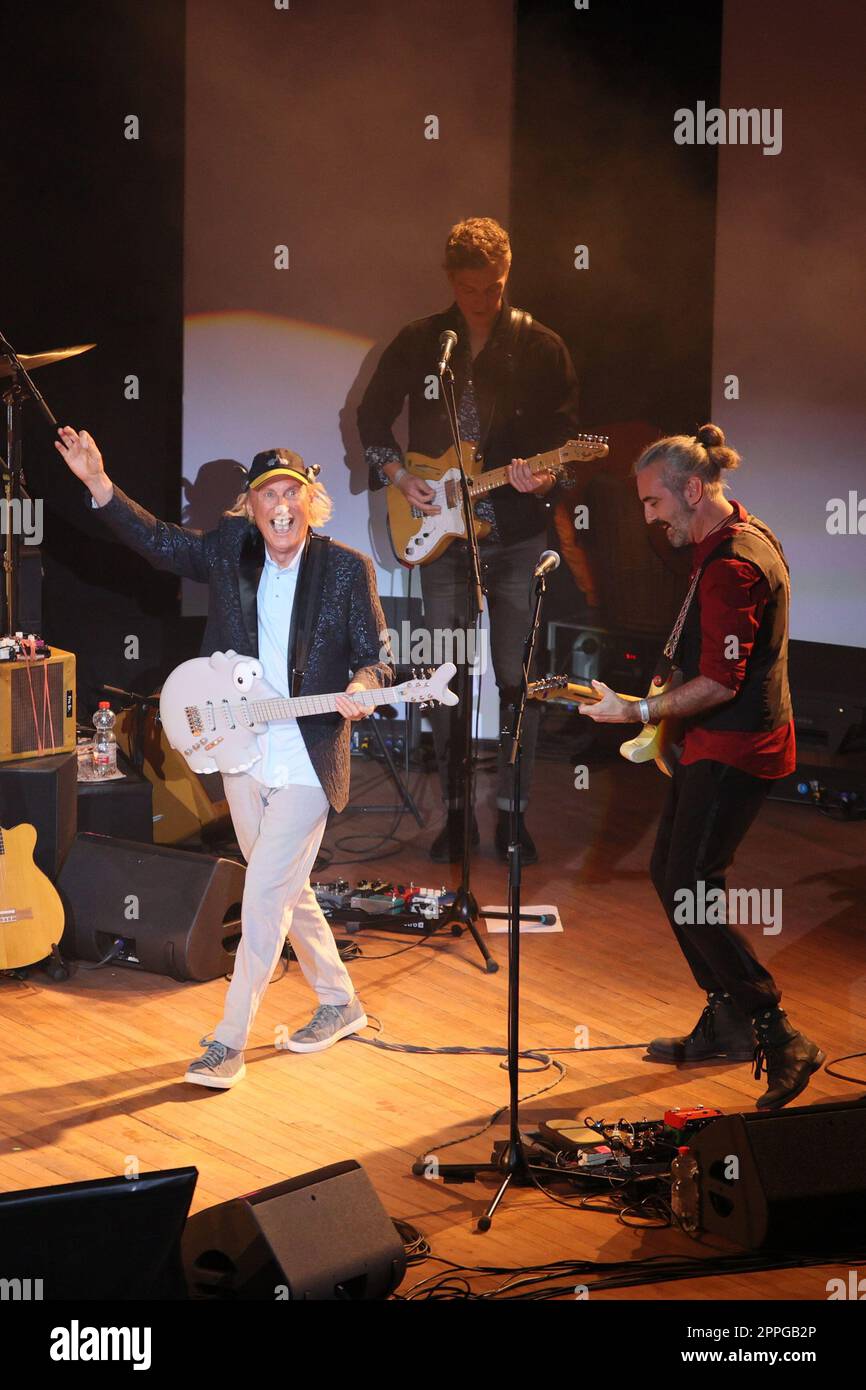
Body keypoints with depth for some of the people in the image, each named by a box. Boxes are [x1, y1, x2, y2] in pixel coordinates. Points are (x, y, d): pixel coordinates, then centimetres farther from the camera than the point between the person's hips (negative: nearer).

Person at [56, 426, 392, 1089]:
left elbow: (377, 659, -3)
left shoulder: (348, 569, -7)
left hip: (307, 765, -5)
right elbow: (157, 540, 10)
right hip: (242, 757, 5)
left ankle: (229, 1041, -4)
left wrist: (360, 687, -26)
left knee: (264, 895, -10)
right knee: (288, 891, 17)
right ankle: (340, 1003, 35)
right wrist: (100, 485, -3)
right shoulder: (230, 548, 2)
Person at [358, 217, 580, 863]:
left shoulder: (541, 348, 1)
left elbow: (567, 430, 1)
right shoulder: (417, 343, 5)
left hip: (517, 536, -1)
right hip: (439, 535, 2)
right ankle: (456, 810, 14)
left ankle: (513, 812, 8)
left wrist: (544, 477, -19)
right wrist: (398, 476, 0)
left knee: (518, 677, -2)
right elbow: (373, 416, 14)